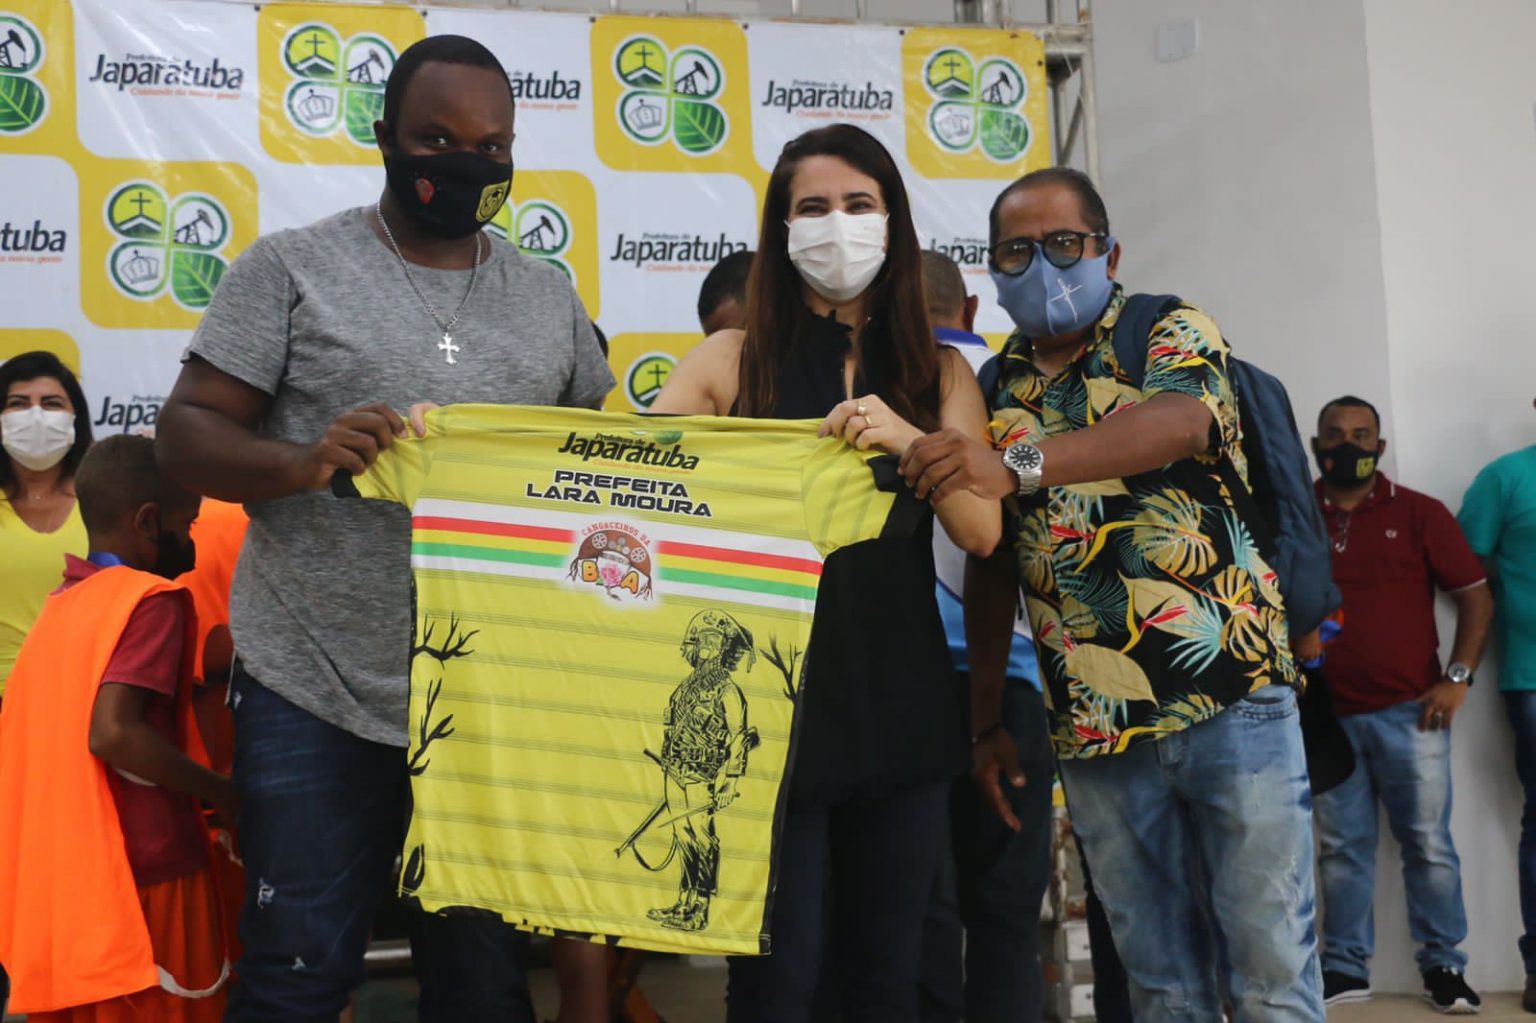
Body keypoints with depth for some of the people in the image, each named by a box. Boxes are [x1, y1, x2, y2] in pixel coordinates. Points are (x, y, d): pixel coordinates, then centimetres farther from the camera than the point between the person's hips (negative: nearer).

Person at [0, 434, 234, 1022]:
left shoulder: (60, 605, 11)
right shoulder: (153, 600, -13)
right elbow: (113, 732, -24)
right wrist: (223, 794, -16)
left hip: (56, 878, 7)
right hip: (146, 873, -7)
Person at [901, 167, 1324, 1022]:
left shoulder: (1171, 334, -1)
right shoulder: (995, 391, 12)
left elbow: (1179, 422, -25)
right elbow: (992, 564, 15)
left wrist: (1021, 464, -40)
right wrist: (988, 720, 10)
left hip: (1230, 700, -3)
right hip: (1094, 728, 4)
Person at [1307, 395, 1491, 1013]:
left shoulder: (1418, 513, 3)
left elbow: (1475, 596, 3)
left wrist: (1457, 678, -6)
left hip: (1410, 711, -1)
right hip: (1328, 716, 1)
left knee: (1428, 844, 2)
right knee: (1342, 848, 7)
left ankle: (1444, 967, 12)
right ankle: (1344, 968, 14)